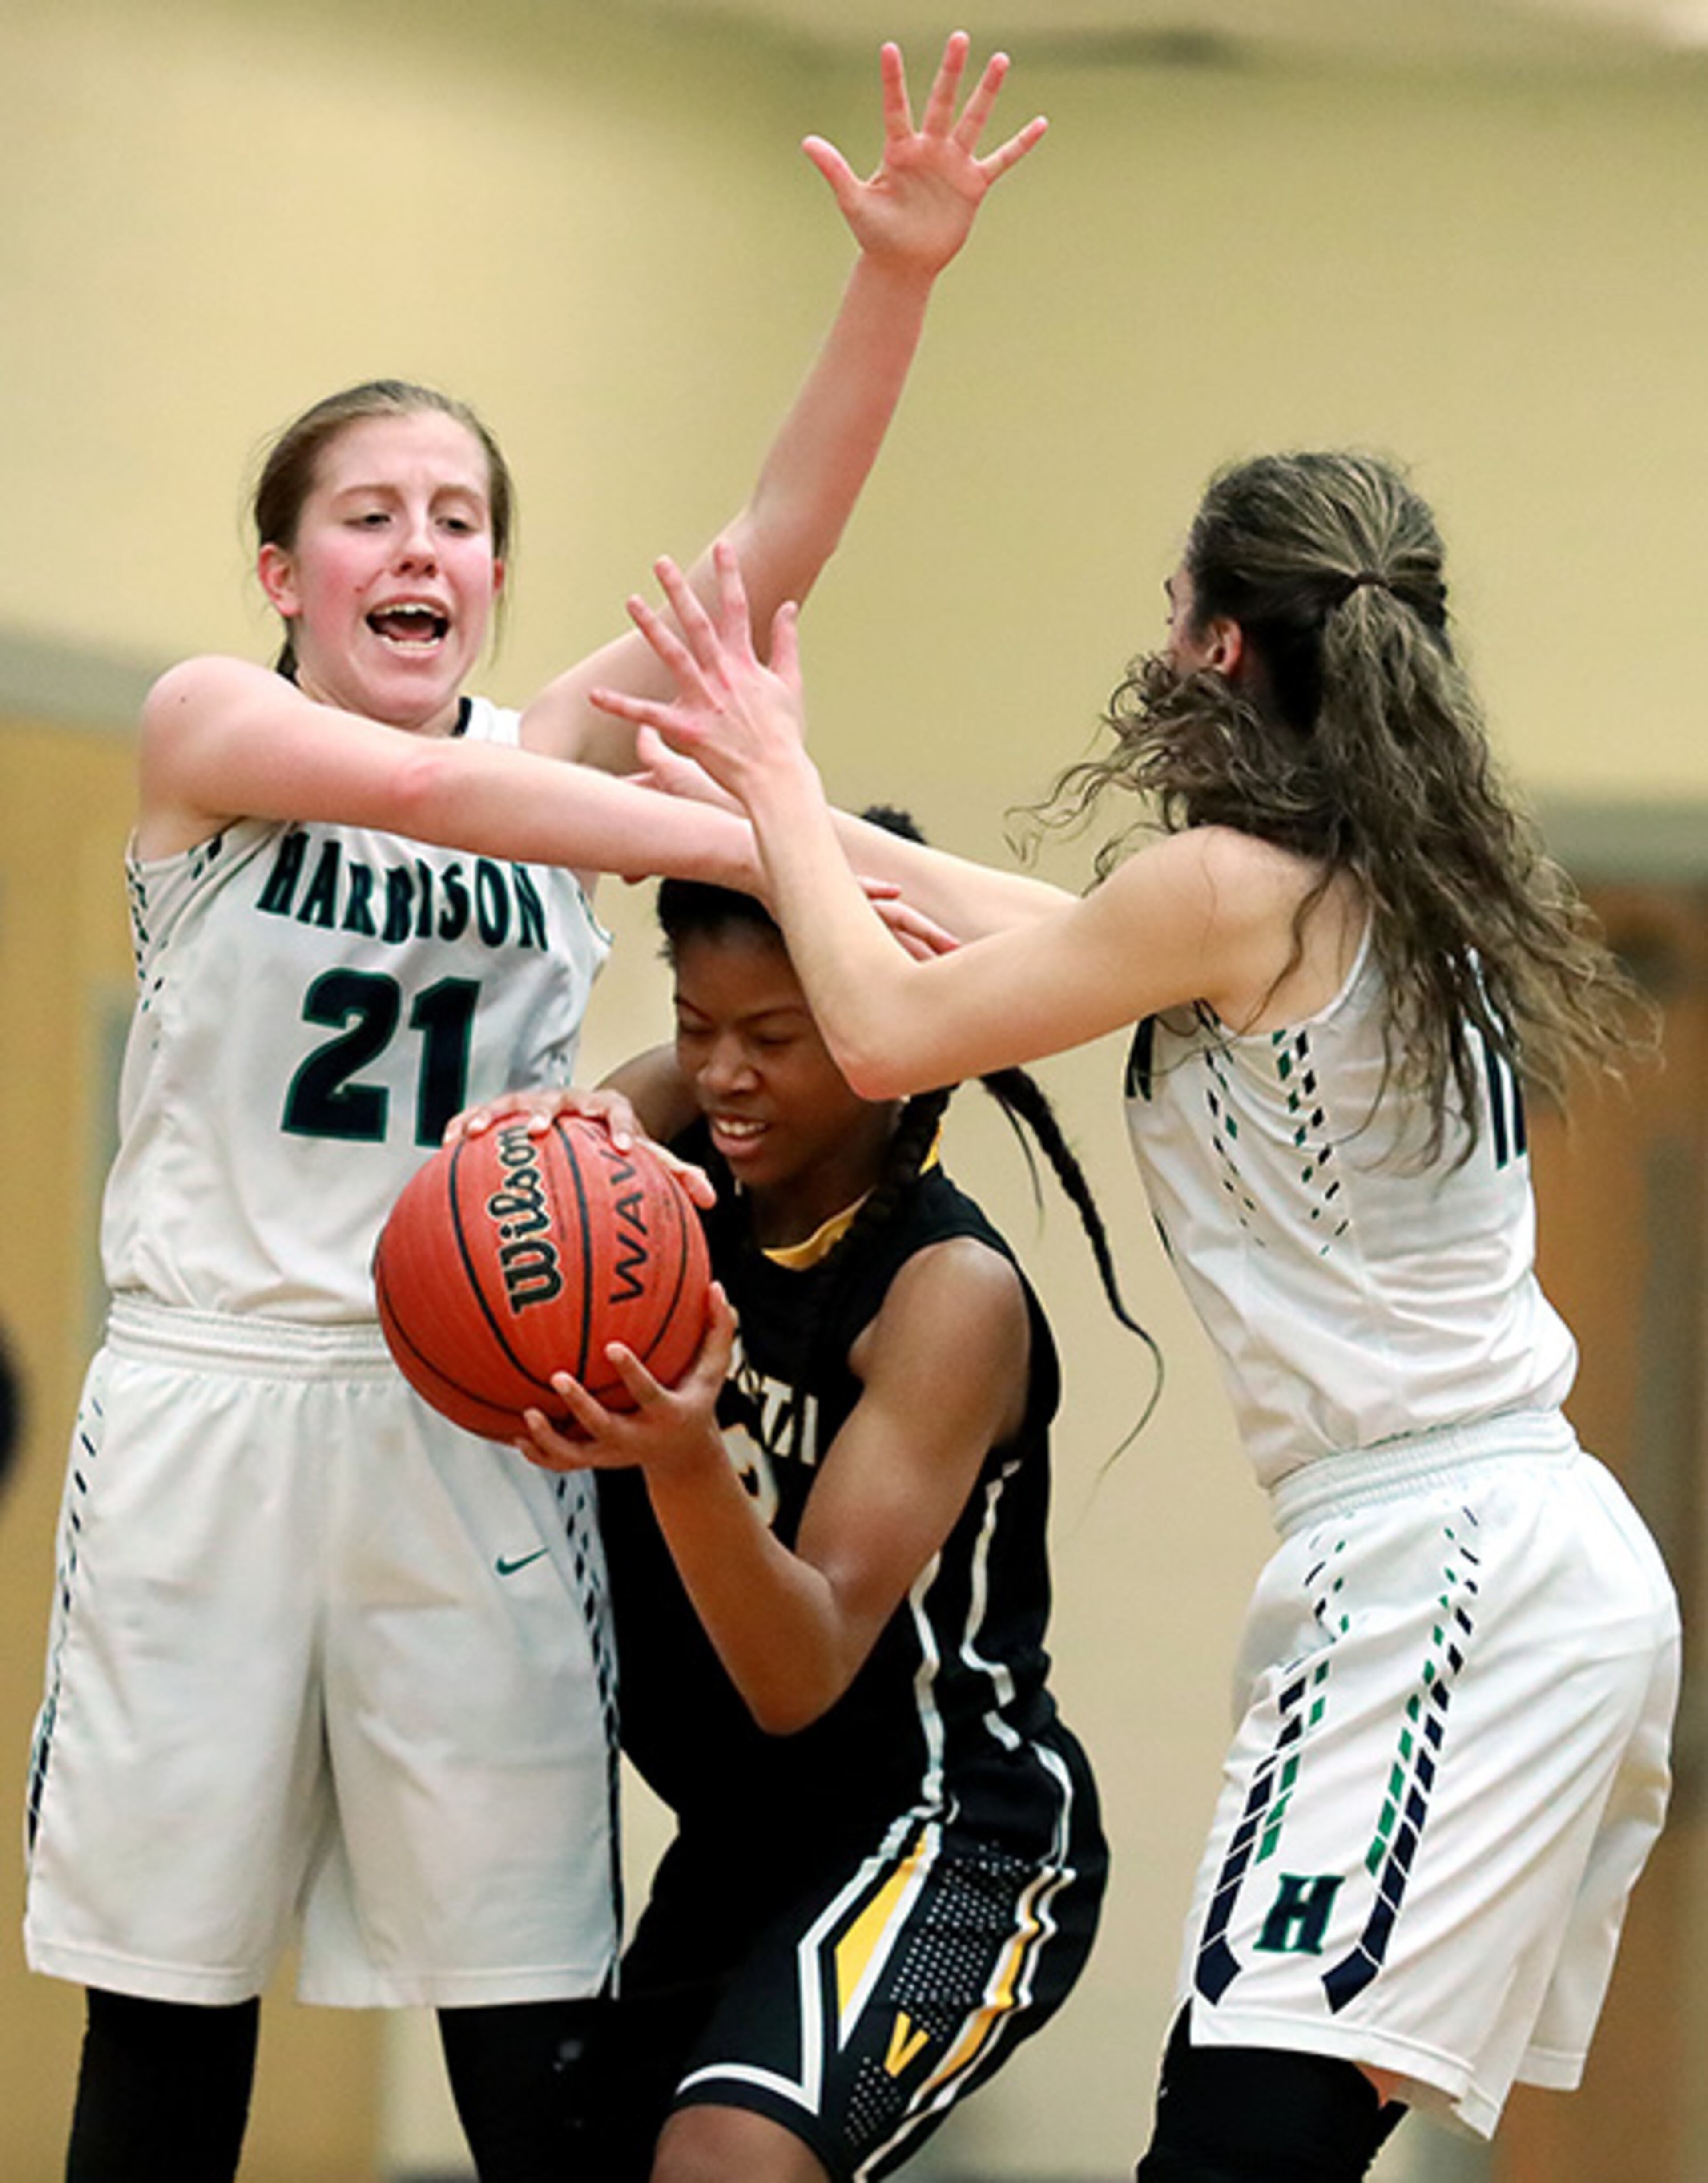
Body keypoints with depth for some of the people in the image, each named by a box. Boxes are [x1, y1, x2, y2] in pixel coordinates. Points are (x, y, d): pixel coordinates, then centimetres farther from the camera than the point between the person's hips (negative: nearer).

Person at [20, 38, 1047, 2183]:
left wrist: (896, 275, -17)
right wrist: (764, 847, -28)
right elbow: (411, 786, -19)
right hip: (213, 1395, -2)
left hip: (467, 1425, 2)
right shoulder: (205, 724, 0)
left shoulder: (553, 753, 8)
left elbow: (772, 544, -3)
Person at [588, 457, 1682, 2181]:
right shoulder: (1400, 882, 14)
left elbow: (887, 1034, -3)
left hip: (1435, 1570, -9)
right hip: (1556, 1545, 10)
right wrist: (798, 823, 33)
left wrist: (778, 777, 11)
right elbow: (1103, 953, 28)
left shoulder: (1237, 884, -11)